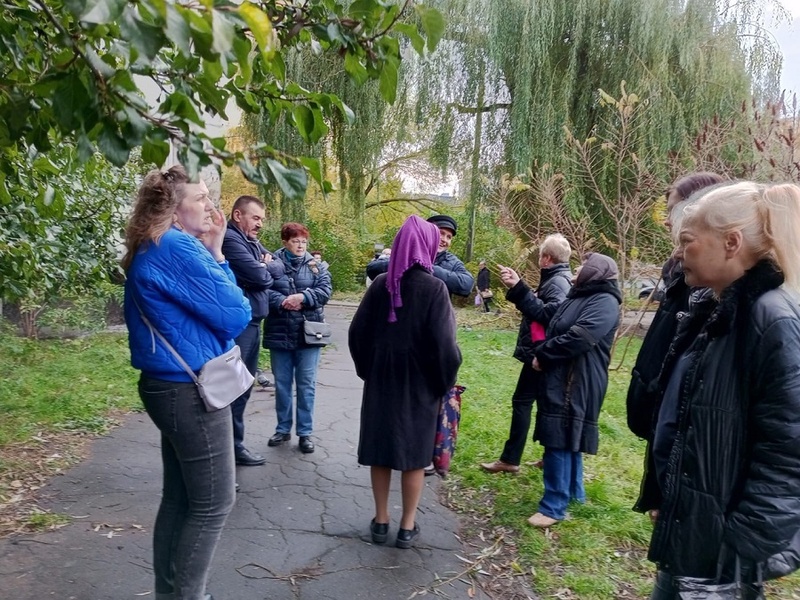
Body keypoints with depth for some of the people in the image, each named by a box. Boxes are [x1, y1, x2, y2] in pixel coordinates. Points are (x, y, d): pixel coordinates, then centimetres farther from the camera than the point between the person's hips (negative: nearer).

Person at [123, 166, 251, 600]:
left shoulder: (151, 252, 12)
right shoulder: (179, 248, -19)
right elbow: (236, 316, -16)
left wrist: (212, 253, 7)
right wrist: (215, 253, -6)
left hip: (169, 386, 10)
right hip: (191, 391, -10)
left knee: (179, 499, 19)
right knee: (213, 504, 2)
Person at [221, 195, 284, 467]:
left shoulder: (252, 241, 17)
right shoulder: (230, 239, -14)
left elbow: (279, 267, 14)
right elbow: (259, 276, -20)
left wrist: (266, 266, -6)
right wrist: (266, 270, 2)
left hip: (252, 321, 10)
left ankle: (234, 442, 24)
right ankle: (233, 447, 6)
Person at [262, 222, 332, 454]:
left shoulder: (315, 265, 5)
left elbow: (325, 290, -6)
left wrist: (302, 297, -19)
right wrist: (282, 302, -23)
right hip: (279, 333, 0)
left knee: (306, 384, 6)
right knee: (281, 383, 12)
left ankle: (305, 432, 17)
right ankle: (283, 429, 27)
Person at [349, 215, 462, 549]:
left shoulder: (381, 284, -3)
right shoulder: (434, 287, -14)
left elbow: (358, 332, 1)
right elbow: (443, 343, -17)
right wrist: (445, 382, -2)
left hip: (381, 380, 3)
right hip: (419, 383, -3)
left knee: (380, 450, 13)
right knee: (413, 452, 9)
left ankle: (381, 521, 23)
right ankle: (407, 526, 19)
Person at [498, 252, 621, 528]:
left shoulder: (605, 302, -15)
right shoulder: (578, 296, 16)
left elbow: (579, 337, -25)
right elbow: (545, 317, 20)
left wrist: (542, 354, -14)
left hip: (575, 384, -10)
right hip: (560, 380, 10)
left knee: (560, 440, -6)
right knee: (567, 438, 18)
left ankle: (554, 506, 3)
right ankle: (574, 491, 33)